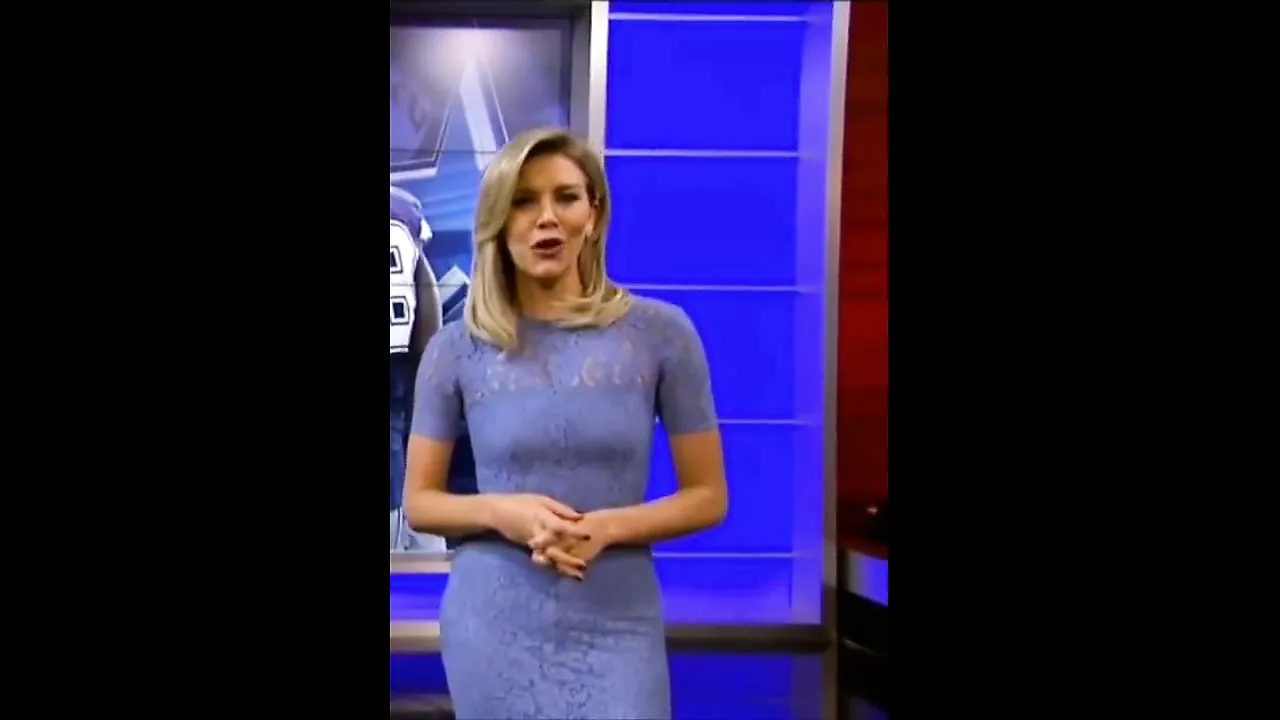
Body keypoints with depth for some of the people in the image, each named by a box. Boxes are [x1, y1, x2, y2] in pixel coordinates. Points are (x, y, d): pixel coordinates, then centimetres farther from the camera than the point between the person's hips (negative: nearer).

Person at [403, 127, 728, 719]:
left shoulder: (661, 333, -4)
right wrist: (500, 511, -14)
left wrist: (606, 527, -16)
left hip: (616, 627, -1)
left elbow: (708, 496, 0)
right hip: (493, 623, 1)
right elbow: (419, 502, 6)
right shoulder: (457, 349, -1)